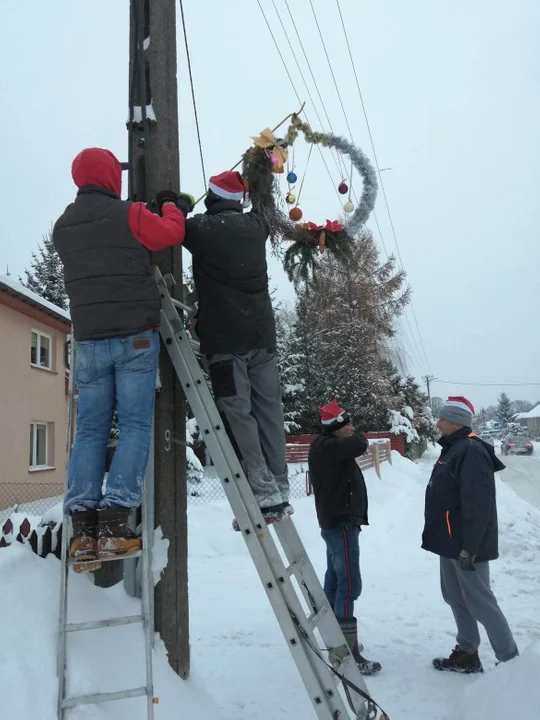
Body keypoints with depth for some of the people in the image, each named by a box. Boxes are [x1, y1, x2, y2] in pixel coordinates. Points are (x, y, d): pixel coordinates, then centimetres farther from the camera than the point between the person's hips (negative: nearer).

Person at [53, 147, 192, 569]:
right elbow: (172, 233, 1)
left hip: (89, 340, 5)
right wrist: (172, 206, 22)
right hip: (135, 336, -5)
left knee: (90, 430, 6)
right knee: (135, 424, -1)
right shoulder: (127, 214, -5)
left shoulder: (64, 227, 13)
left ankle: (84, 531, 0)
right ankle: (114, 526, -10)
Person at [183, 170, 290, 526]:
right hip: (262, 334, 6)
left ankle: (264, 495, -8)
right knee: (269, 411, 8)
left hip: (224, 339, -5)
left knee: (238, 415, -4)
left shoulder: (201, 228, -4)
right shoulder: (255, 226, 12)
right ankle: (280, 492, 12)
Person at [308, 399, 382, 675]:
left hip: (336, 521, 11)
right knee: (349, 585, -11)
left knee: (335, 581, 15)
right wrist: (354, 433, -8)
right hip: (341, 523, -11)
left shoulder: (326, 447, 13)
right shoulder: (328, 448, -19)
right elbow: (359, 445, -28)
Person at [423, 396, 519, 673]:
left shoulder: (471, 451, -21)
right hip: (450, 542, 10)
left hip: (465, 545, -10)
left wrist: (470, 547, -24)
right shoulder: (453, 449, 12)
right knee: (456, 598, 16)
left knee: (479, 601, -1)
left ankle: (510, 660, 12)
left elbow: (477, 505, -25)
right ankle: (467, 654, 28)